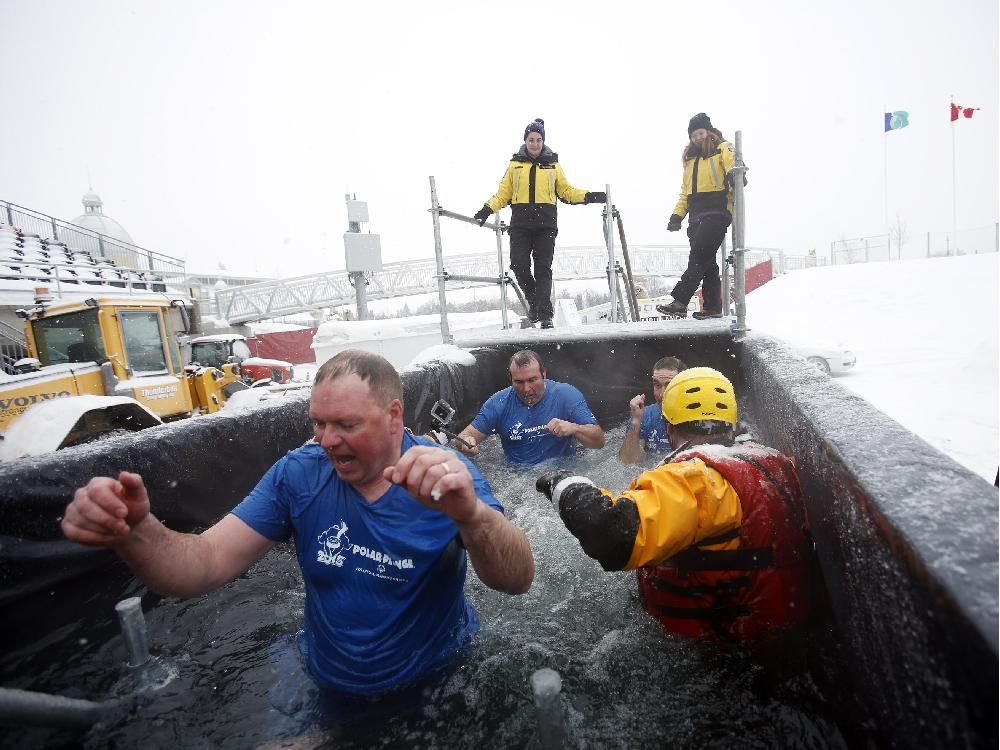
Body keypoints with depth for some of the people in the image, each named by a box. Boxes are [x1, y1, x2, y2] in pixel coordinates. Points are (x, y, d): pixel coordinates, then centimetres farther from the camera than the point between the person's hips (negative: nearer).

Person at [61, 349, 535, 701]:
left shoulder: (446, 477, -24)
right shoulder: (297, 474, -14)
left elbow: (518, 581, -34)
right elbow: (207, 564, -16)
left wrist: (471, 514, -57)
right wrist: (135, 532, -38)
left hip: (439, 684, -1)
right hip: (330, 694, 3)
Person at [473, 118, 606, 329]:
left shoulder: (553, 164, 14)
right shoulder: (515, 164, 13)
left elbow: (566, 191, 15)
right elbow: (503, 193, 12)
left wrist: (588, 197, 2)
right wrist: (488, 208, -4)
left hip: (545, 224, 0)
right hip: (520, 224, 1)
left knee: (543, 268, -5)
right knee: (519, 264, -11)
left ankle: (545, 314, -3)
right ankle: (533, 299, 14)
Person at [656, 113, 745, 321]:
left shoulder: (723, 149, 7)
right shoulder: (691, 158, 26)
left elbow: (732, 164, -14)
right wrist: (677, 214, 12)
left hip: (717, 211, -7)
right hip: (696, 215, 7)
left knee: (699, 255, -17)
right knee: (705, 260, 4)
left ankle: (680, 302, -23)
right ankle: (712, 306, 7)